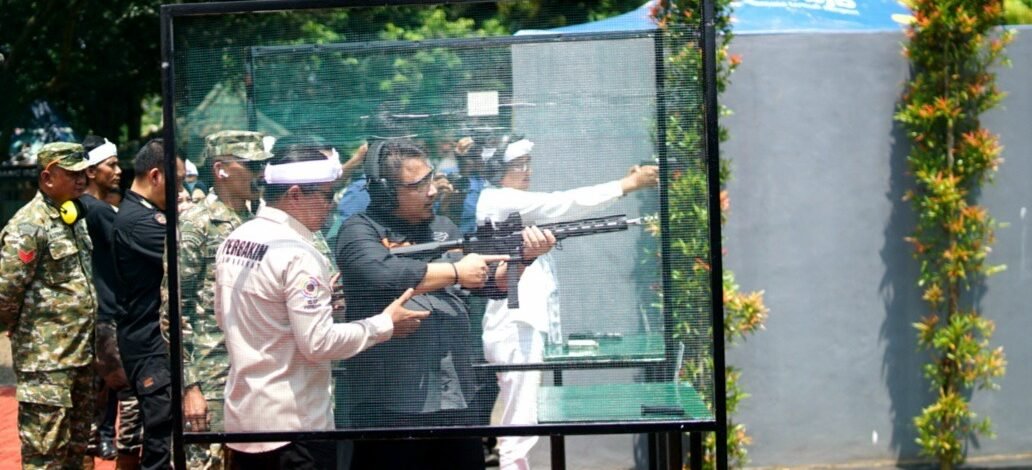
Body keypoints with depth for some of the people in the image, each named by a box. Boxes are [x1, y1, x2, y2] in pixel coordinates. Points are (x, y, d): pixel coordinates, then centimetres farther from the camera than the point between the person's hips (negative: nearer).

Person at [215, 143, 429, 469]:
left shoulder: (234, 240, 7)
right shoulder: (297, 254, -19)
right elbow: (318, 343, -21)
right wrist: (385, 324, -10)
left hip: (242, 415, 8)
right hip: (293, 425, -8)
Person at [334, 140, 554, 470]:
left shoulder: (443, 229, 15)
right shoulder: (360, 231, -4)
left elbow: (494, 283, 15)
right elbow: (384, 275, -23)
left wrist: (523, 257, -6)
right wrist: (456, 272, -12)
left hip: (456, 403, 6)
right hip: (388, 406, -6)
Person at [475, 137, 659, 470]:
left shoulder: (513, 205, 20)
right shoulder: (499, 200, -10)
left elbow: (564, 211, 14)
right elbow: (563, 204, -16)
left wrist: (626, 184, 5)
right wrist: (627, 184, -15)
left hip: (524, 320, 11)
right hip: (516, 322, -11)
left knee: (520, 426, 13)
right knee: (520, 427, -11)